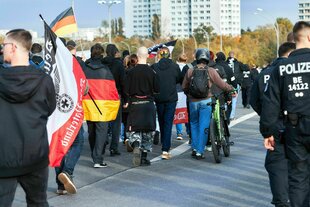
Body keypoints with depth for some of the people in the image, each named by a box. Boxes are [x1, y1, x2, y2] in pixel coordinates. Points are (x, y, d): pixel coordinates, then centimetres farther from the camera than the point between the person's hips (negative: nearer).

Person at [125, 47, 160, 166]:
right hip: (148, 104, 0)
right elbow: (157, 89, -2)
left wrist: (127, 101, 13)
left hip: (134, 104, 0)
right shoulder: (151, 72, -7)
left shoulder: (131, 72, -7)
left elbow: (126, 90, -6)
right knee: (148, 130, 9)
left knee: (133, 129, 7)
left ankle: (136, 145, -22)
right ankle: (144, 157, 10)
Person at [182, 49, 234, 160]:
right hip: (205, 101, -2)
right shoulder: (211, 71, -6)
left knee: (194, 124, 20)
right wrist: (231, 88, 15)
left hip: (193, 102, 2)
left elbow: (184, 87, 9)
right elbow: (222, 85, -3)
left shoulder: (190, 71, 0)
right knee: (203, 127, 2)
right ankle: (199, 152, 1)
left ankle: (194, 149, 20)